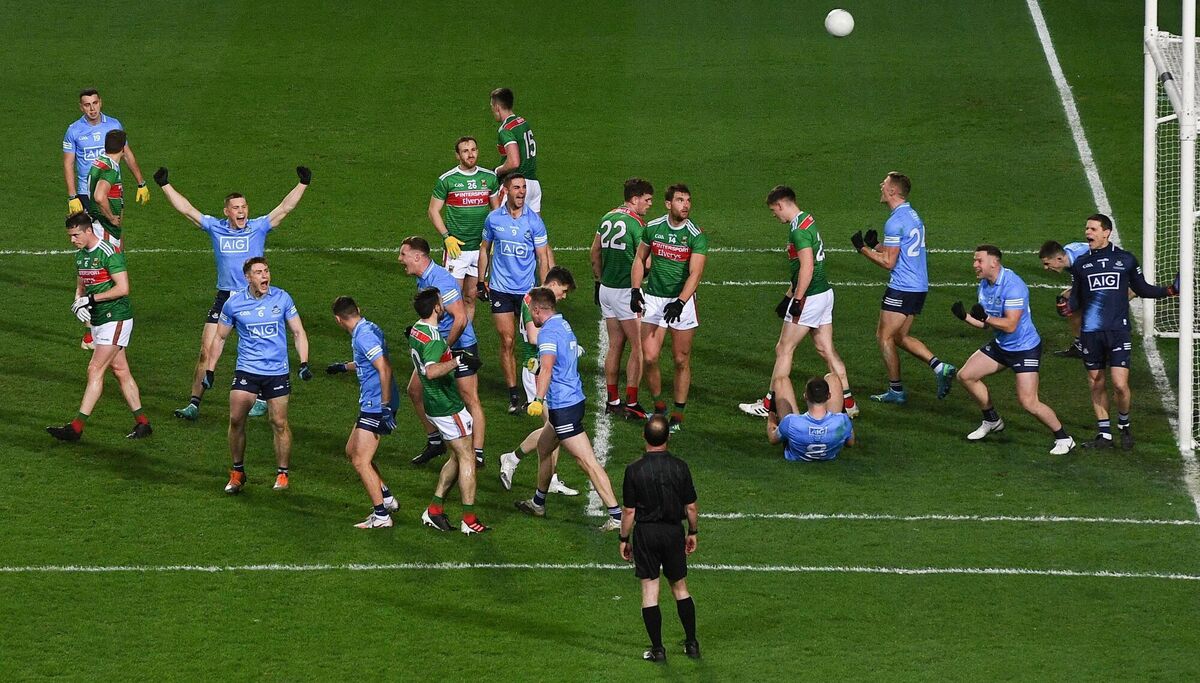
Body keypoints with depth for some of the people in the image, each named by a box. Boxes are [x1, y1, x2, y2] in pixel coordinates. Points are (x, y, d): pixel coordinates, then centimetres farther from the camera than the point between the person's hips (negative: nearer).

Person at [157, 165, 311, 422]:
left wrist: (302, 184, -15)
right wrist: (165, 186, 1)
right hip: (224, 298, 1)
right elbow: (187, 209, 4)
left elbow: (285, 208, -7)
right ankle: (194, 403, -1)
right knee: (207, 350, -4)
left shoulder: (258, 227, -2)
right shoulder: (215, 228, 3)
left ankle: (261, 400, 25)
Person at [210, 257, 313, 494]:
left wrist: (304, 363, -5)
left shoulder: (282, 299, -1)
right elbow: (220, 337, 11)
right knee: (236, 419, -10)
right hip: (246, 370, 0)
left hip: (277, 371, 0)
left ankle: (282, 474, 15)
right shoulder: (234, 303, -1)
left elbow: (298, 332, 7)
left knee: (279, 423, 0)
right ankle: (237, 472, 7)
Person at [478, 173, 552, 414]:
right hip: (500, 290, 1)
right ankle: (513, 394, 4)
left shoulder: (534, 221, -4)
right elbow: (485, 249, 14)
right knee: (507, 342, -2)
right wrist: (481, 281, 11)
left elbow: (542, 258, 0)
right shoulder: (493, 219, 1)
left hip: (527, 290, -1)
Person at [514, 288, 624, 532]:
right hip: (574, 399, 10)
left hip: (563, 406, -10)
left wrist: (539, 399, -45)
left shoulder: (548, 332, -17)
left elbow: (547, 367, -34)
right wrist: (537, 362, 48)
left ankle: (617, 515, -13)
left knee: (587, 461, -10)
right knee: (543, 446, 26)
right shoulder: (564, 325, 13)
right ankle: (538, 503, 42)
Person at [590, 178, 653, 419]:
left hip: (606, 289, 8)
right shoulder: (637, 223, -16)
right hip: (627, 291, -8)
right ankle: (631, 403, -2)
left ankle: (612, 400, 18)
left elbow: (595, 252, 16)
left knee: (615, 345, 14)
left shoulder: (607, 218, 8)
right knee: (638, 347, -1)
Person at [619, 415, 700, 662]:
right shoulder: (679, 467, -6)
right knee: (680, 587, 15)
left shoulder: (634, 470, -12)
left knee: (650, 591, 4)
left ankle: (657, 649, 4)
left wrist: (624, 540, 4)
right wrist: (692, 533, 16)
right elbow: (691, 507, 1)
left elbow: (629, 511, -8)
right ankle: (692, 644, 19)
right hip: (673, 531, 2)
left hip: (645, 533, -2)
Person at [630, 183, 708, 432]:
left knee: (681, 360, 3)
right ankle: (658, 404, 16)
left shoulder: (696, 236, -12)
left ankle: (679, 413, 15)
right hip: (653, 299, 2)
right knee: (649, 357, -5)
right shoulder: (653, 228, -2)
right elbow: (640, 259, 12)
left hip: (682, 301, -2)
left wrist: (680, 302, -32)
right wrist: (635, 290, 1)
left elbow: (695, 273, -19)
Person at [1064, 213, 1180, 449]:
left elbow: (1142, 289, 15)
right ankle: (1104, 434, 18)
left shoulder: (1125, 260, 5)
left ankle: (1124, 425, 13)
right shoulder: (1081, 264, 9)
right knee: (1096, 383, 7)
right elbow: (1076, 298, 11)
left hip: (1118, 330, -2)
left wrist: (1168, 290, 2)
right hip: (1090, 332, 2)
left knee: (1120, 384, -12)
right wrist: (1068, 307, -11)